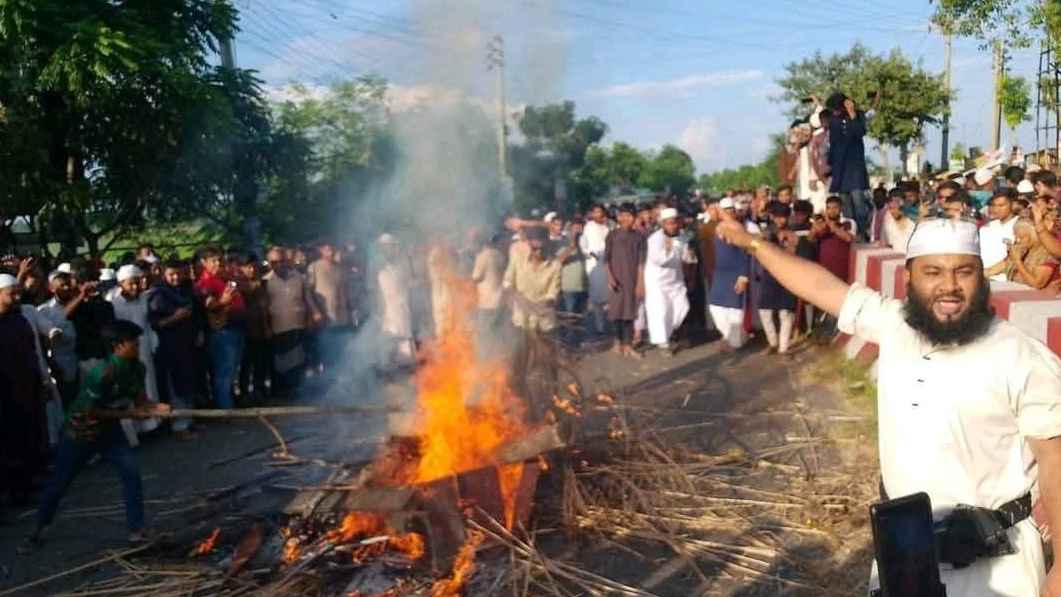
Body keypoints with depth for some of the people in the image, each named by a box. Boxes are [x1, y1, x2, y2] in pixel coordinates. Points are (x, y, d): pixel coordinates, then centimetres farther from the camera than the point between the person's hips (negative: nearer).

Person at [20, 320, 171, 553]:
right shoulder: (102, 373, -33)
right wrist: (129, 413, -24)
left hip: (109, 428, 5)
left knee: (131, 472, -10)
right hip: (81, 430, -5)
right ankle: (38, 530, 32)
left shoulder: (137, 367, -12)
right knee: (59, 482, 9)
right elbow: (90, 411, -26)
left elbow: (140, 397, -1)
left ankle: (136, 529, 1)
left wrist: (153, 407, -23)